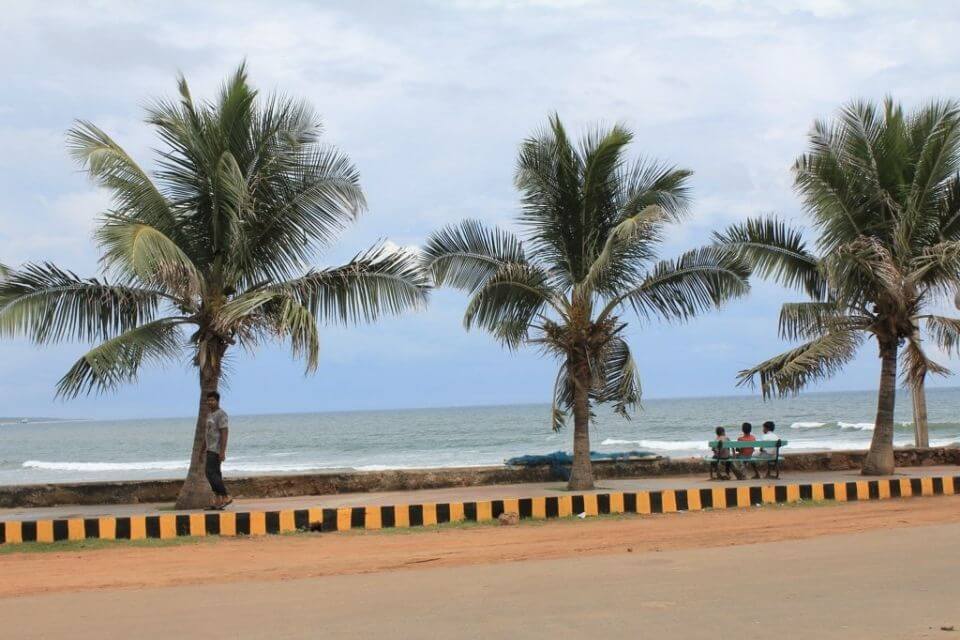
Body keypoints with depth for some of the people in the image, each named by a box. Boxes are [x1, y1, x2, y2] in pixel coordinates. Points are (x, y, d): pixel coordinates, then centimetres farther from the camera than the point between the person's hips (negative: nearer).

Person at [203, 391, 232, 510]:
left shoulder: (221, 414, -13)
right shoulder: (210, 415, 17)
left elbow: (224, 434, -20)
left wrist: (222, 451, -26)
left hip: (216, 449, -10)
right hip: (211, 449, 10)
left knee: (210, 473, -14)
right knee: (215, 474, 7)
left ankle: (226, 497, -11)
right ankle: (218, 501, 6)